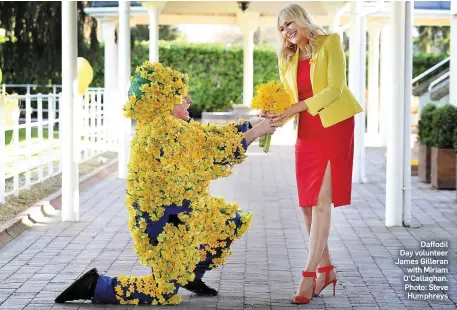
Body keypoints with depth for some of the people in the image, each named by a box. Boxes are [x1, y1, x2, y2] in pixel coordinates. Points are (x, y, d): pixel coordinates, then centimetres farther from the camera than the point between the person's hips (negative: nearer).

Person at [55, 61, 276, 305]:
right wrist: (254, 134, -9)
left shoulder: (167, 125, 5)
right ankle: (95, 285, 4)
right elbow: (215, 150, -19)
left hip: (179, 212, 10)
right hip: (163, 221, -10)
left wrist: (254, 123, 6)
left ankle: (191, 274, 27)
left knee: (232, 222, 19)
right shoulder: (167, 129, -26)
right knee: (164, 292, -1)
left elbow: (211, 134, 10)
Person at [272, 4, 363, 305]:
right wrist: (276, 118, -9)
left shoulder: (330, 43, -3)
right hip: (306, 133, 6)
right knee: (307, 204, 5)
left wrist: (298, 107, -20)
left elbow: (335, 88, -12)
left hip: (334, 127, -6)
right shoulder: (287, 59, 13)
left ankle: (310, 274, -11)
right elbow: (287, 100, 13)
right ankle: (326, 269, 18)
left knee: (321, 203, -11)